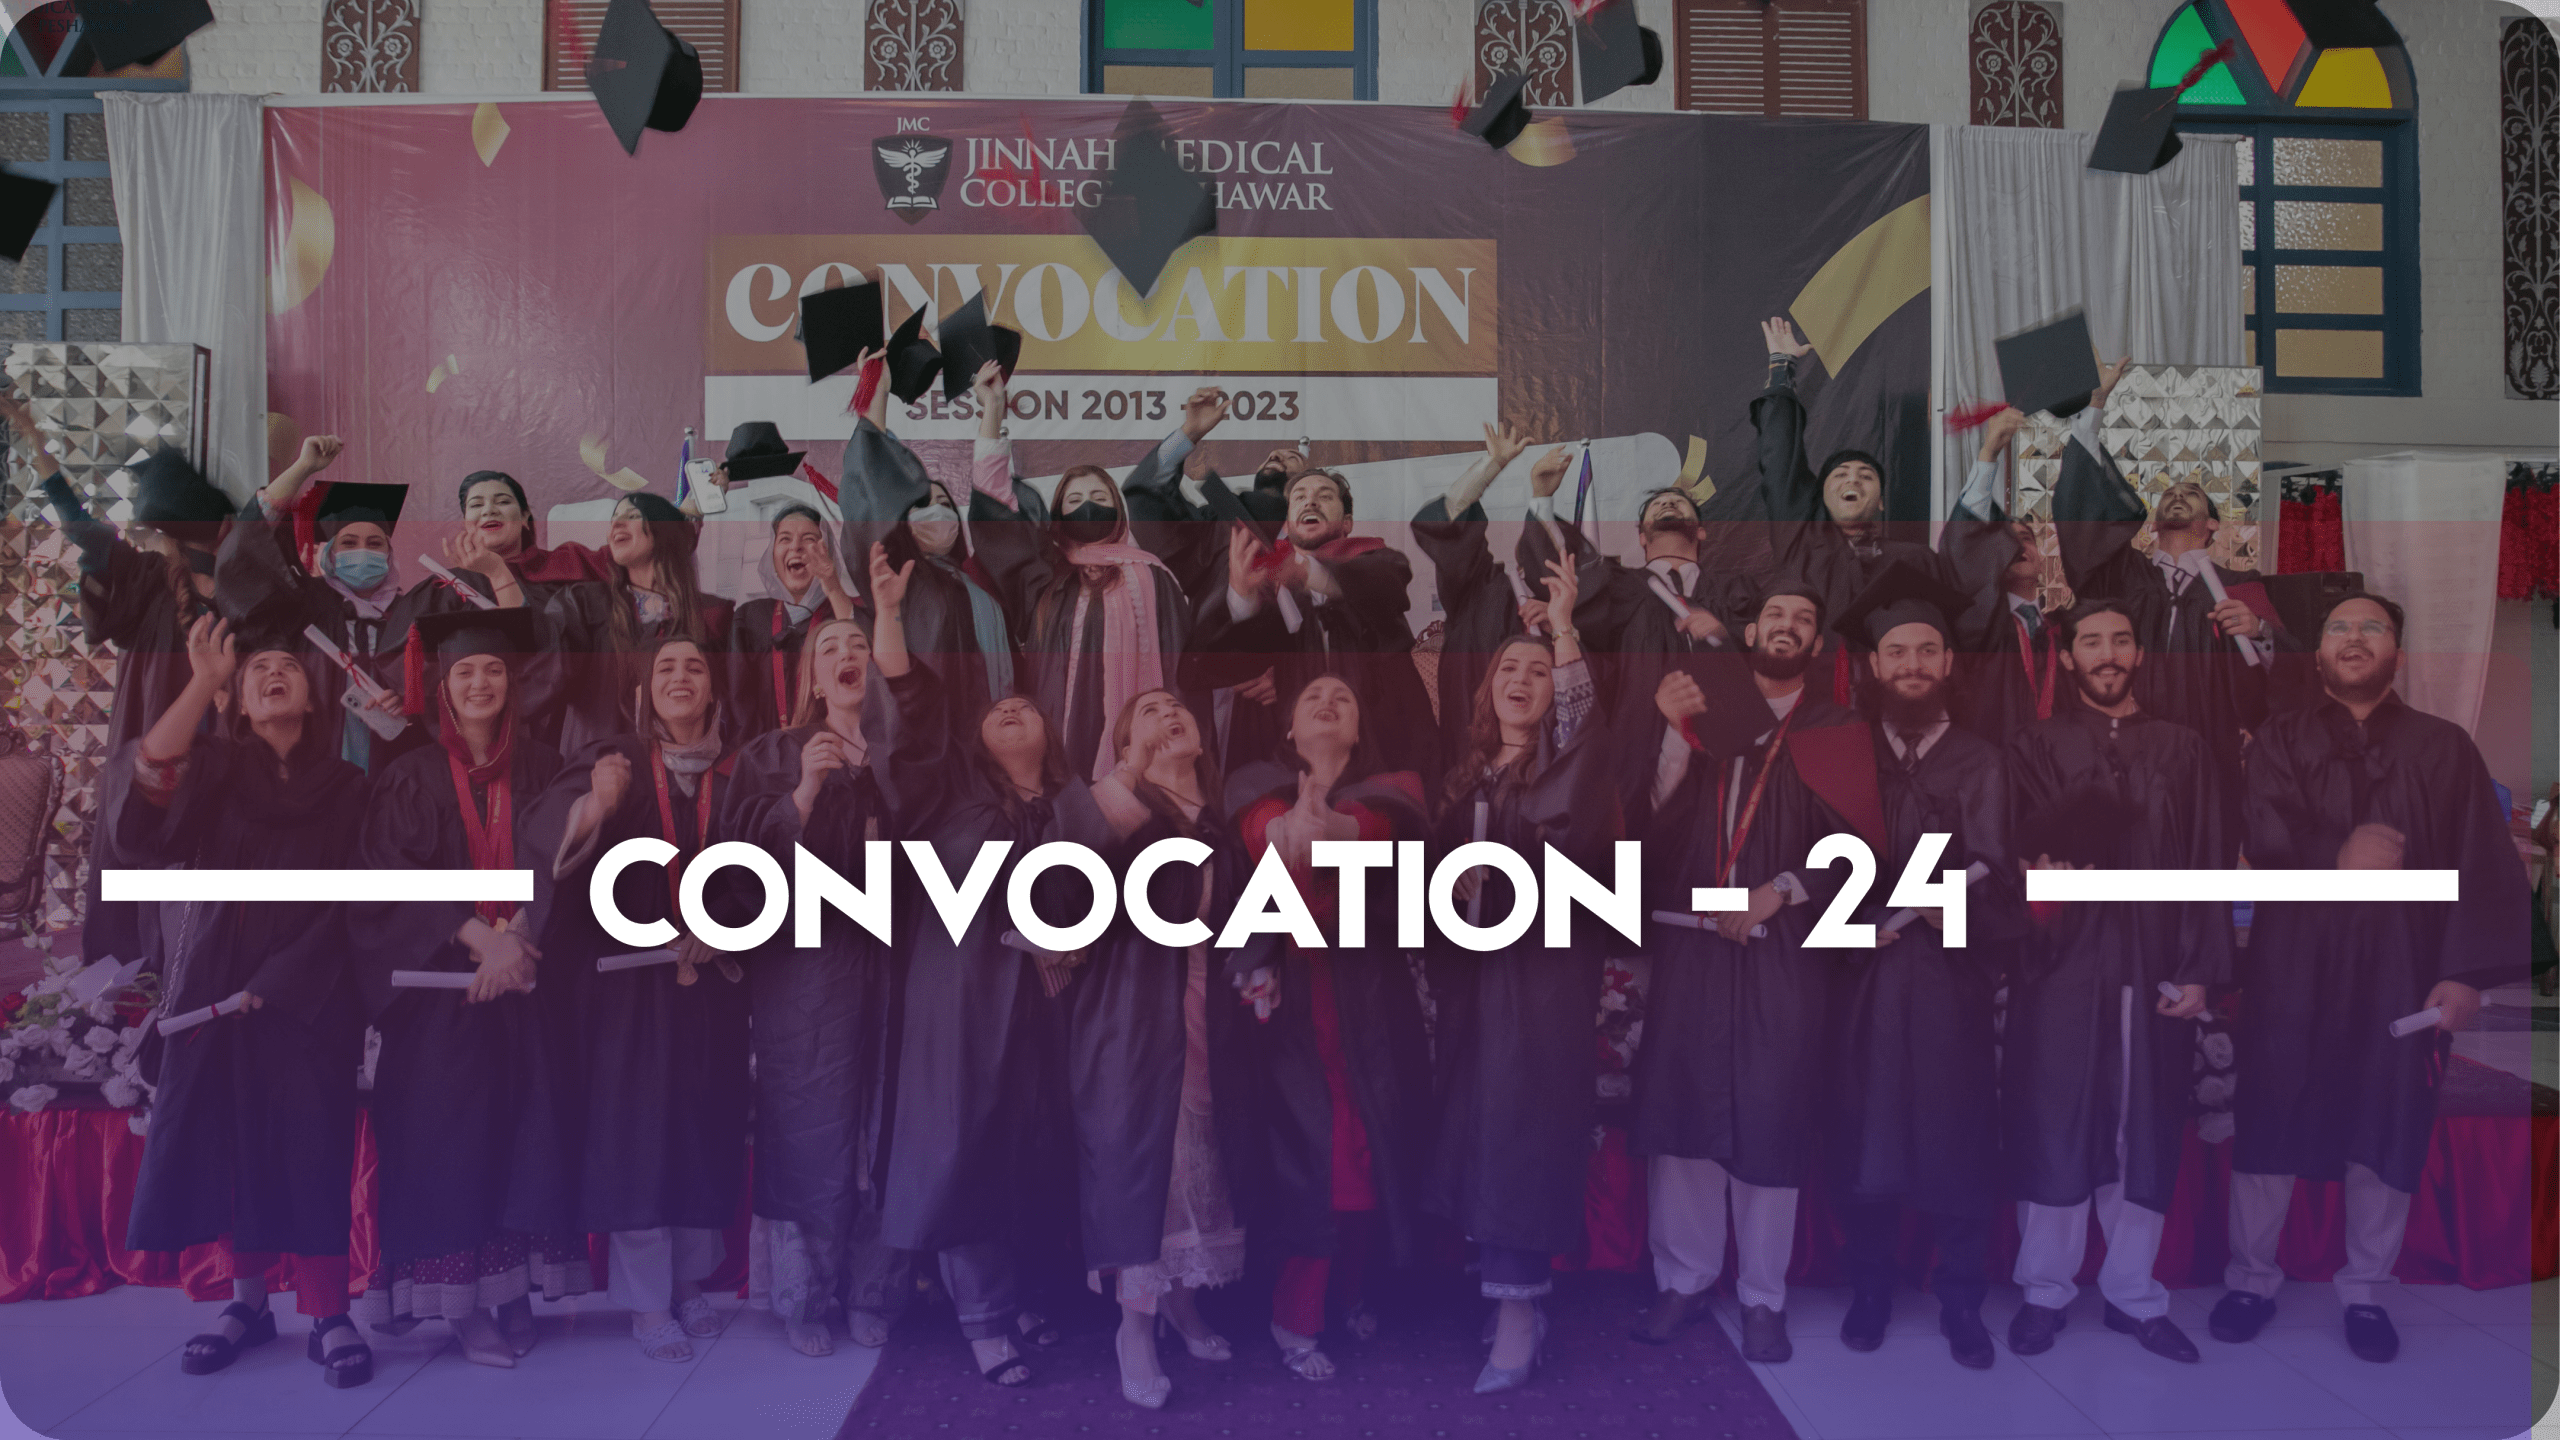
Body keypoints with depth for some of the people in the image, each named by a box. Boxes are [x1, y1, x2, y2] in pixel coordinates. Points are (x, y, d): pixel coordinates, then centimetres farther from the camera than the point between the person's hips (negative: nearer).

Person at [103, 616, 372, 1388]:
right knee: (224, 1143, 5)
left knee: (309, 1145, -5)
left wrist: (274, 981, -10)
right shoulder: (213, 768, 6)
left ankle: (329, 1315, 2)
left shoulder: (345, 786, 6)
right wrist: (203, 680, -21)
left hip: (307, 996, -1)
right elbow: (144, 784, -18)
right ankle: (248, 1301, 19)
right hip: (211, 990, 1)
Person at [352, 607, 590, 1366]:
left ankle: (518, 1289, 9)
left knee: (526, 1133, 1)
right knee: (450, 1136, -3)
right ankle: (464, 1301, 3)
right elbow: (392, 881, -4)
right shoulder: (411, 778, 4)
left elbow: (556, 869, 0)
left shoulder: (541, 771, 9)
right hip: (440, 985, -1)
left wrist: (515, 938, -16)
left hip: (526, 982, 2)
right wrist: (475, 935, -16)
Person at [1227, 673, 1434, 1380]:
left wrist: (1328, 827, -39)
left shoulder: (1392, 783, 8)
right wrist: (1293, 829, -43)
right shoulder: (1260, 784, 6)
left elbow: (1393, 821, -16)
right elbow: (1263, 832, -18)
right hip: (1294, 992, -2)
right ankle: (1295, 1319, 5)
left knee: (1377, 1146, 4)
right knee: (1311, 1146, -8)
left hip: (1373, 992, 2)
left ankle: (1351, 1286, 27)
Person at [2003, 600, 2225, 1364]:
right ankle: (2045, 1291, 14)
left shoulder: (2181, 747, 9)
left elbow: (2206, 866, 5)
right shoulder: (2038, 745, 5)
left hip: (2154, 970, 2)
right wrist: (2041, 875, -28)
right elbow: (2026, 845, -5)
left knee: (2146, 1133, 7)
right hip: (2060, 967, -1)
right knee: (2052, 1125, 2)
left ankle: (2133, 1293, 20)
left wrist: (2198, 969, -3)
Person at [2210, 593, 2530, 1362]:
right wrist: (2338, 856, -26)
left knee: (2387, 1125, 6)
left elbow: (2484, 866, -3)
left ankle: (2366, 1292, 22)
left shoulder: (2444, 747, 4)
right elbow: (2262, 835, -10)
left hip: (2401, 969, 0)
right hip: (2291, 964, 0)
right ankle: (2252, 1278, 19)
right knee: (2269, 1116, 4)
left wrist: (2468, 972, -12)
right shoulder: (2280, 738, 5)